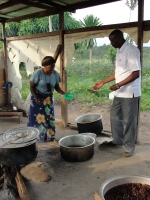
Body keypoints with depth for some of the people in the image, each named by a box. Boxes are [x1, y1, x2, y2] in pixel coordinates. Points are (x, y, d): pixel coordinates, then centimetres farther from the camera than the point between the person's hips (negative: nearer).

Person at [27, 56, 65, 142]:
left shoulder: (56, 74, -10)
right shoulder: (37, 73, -21)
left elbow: (57, 86, 0)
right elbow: (32, 87, -14)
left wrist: (63, 93, -16)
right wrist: (36, 98, -23)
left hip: (48, 98, 4)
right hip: (37, 97, -4)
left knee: (49, 118, 9)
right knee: (36, 118, 3)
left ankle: (50, 137, 22)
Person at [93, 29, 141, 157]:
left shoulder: (131, 50, -16)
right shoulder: (120, 52, 12)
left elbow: (136, 74, -21)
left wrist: (118, 85, -22)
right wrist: (103, 82, 17)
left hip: (130, 93, -9)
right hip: (119, 93, 9)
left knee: (129, 120, 3)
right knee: (115, 116, 17)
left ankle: (129, 147, 19)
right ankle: (118, 140, 35)